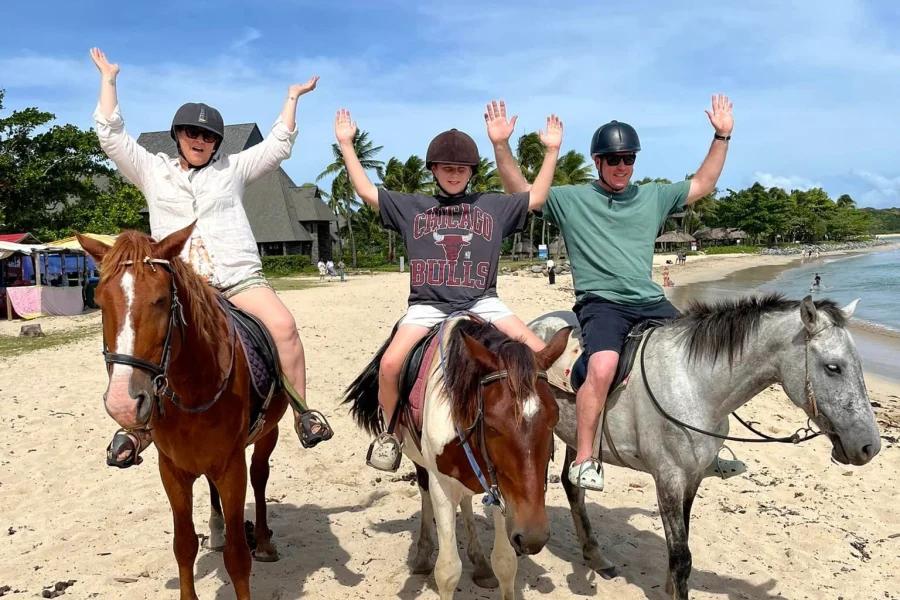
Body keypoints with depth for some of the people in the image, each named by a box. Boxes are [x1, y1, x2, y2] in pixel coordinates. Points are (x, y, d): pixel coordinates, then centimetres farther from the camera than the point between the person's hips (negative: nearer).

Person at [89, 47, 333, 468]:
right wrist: (108, 79, 21)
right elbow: (111, 136, 14)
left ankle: (302, 412, -14)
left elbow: (279, 146, 18)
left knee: (282, 325, -25)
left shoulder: (232, 169, 17)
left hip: (238, 277, -1)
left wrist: (292, 96, 23)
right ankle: (137, 428, 4)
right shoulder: (153, 171, 18)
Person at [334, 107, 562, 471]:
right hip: (427, 305, 0)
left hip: (481, 303, 1)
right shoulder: (411, 207, 15)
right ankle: (391, 433, 2)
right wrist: (346, 145, 12)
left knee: (537, 352, -18)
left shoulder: (493, 207, 17)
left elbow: (536, 198, 15)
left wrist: (552, 151, 11)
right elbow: (367, 192, 13)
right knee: (390, 364, -24)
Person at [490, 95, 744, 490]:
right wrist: (501, 145, -8)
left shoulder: (654, 197, 17)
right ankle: (584, 460, -18)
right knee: (603, 366, -32)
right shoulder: (571, 200, 6)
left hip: (651, 302, 5)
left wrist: (722, 136, 17)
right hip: (601, 303, -5)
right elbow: (520, 192, 3)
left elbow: (702, 185, 23)